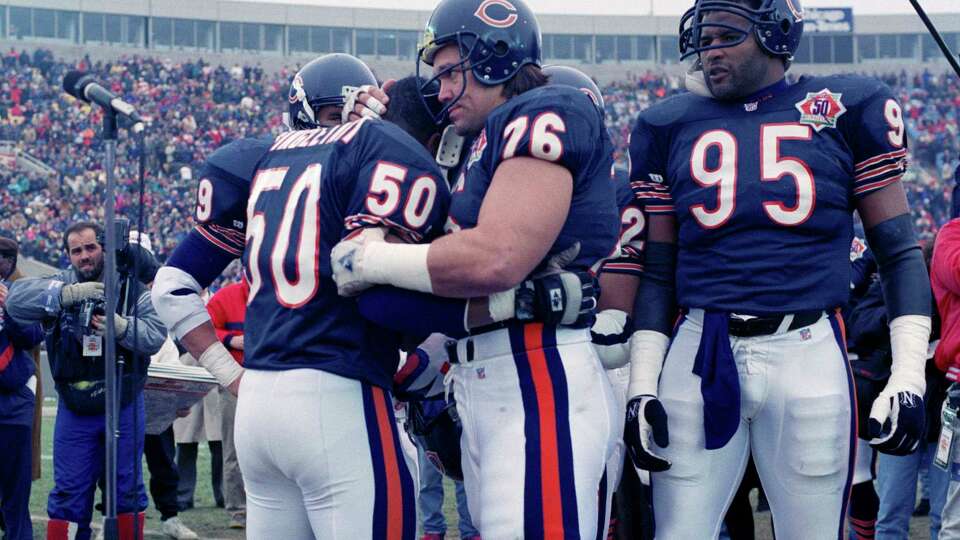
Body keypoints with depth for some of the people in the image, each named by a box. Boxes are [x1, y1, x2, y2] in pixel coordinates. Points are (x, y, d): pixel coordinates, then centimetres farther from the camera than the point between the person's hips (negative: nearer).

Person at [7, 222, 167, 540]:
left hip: (124, 409, 0)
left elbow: (155, 336, -13)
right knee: (69, 492, 5)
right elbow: (16, 301, -18)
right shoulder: (61, 286, -1)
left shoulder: (133, 290, -2)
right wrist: (68, 294, -30)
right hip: (74, 409, 0)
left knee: (127, 488, 9)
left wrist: (121, 326, -32)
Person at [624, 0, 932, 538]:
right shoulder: (671, 126, 10)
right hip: (700, 355, 2)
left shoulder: (845, 110, 4)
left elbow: (899, 252, 5)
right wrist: (642, 386, 4)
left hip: (808, 355, -2)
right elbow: (657, 271, 13)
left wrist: (908, 377, -4)